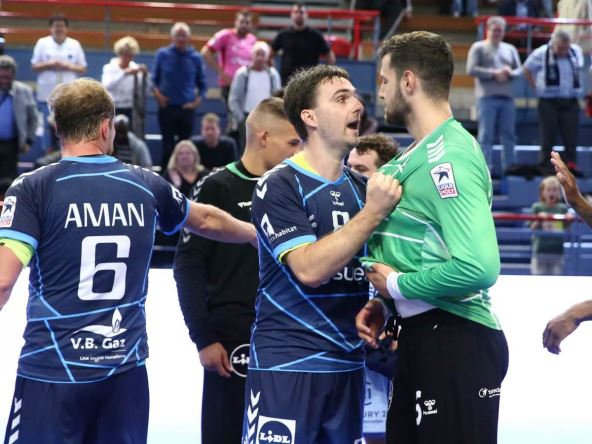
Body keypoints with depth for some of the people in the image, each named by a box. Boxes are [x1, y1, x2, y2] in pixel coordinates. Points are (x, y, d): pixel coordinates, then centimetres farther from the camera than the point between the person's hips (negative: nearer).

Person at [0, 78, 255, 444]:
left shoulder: (33, 188, -6)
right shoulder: (146, 186, 6)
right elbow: (207, 221, 25)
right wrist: (257, 233, 45)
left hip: (53, 369, -4)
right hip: (125, 369, 4)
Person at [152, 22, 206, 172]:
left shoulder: (195, 58, 3)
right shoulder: (163, 54, 2)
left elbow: (202, 84, 11)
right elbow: (154, 79, 9)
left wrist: (197, 101, -3)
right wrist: (157, 93, -7)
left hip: (187, 108, 1)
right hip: (167, 108, -1)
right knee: (168, 146, -2)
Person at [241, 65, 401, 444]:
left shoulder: (363, 188, 13)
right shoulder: (279, 186, -9)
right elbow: (309, 269, -21)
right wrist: (373, 212, -21)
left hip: (347, 363, 7)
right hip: (287, 364, -7)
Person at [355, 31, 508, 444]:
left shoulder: (449, 157, -18)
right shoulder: (421, 154, 13)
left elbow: (478, 267, -28)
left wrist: (396, 285, -14)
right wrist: (383, 305, 6)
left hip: (456, 342, -10)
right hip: (422, 336, 10)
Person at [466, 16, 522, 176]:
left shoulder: (510, 49, 20)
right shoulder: (478, 48, 5)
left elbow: (519, 70, 16)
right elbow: (471, 69, -6)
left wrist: (509, 73, -7)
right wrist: (494, 74, -11)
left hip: (507, 97, 5)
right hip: (486, 97, -5)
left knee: (508, 135, 4)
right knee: (486, 135, -6)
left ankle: (508, 167, 8)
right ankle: (486, 167, -7)